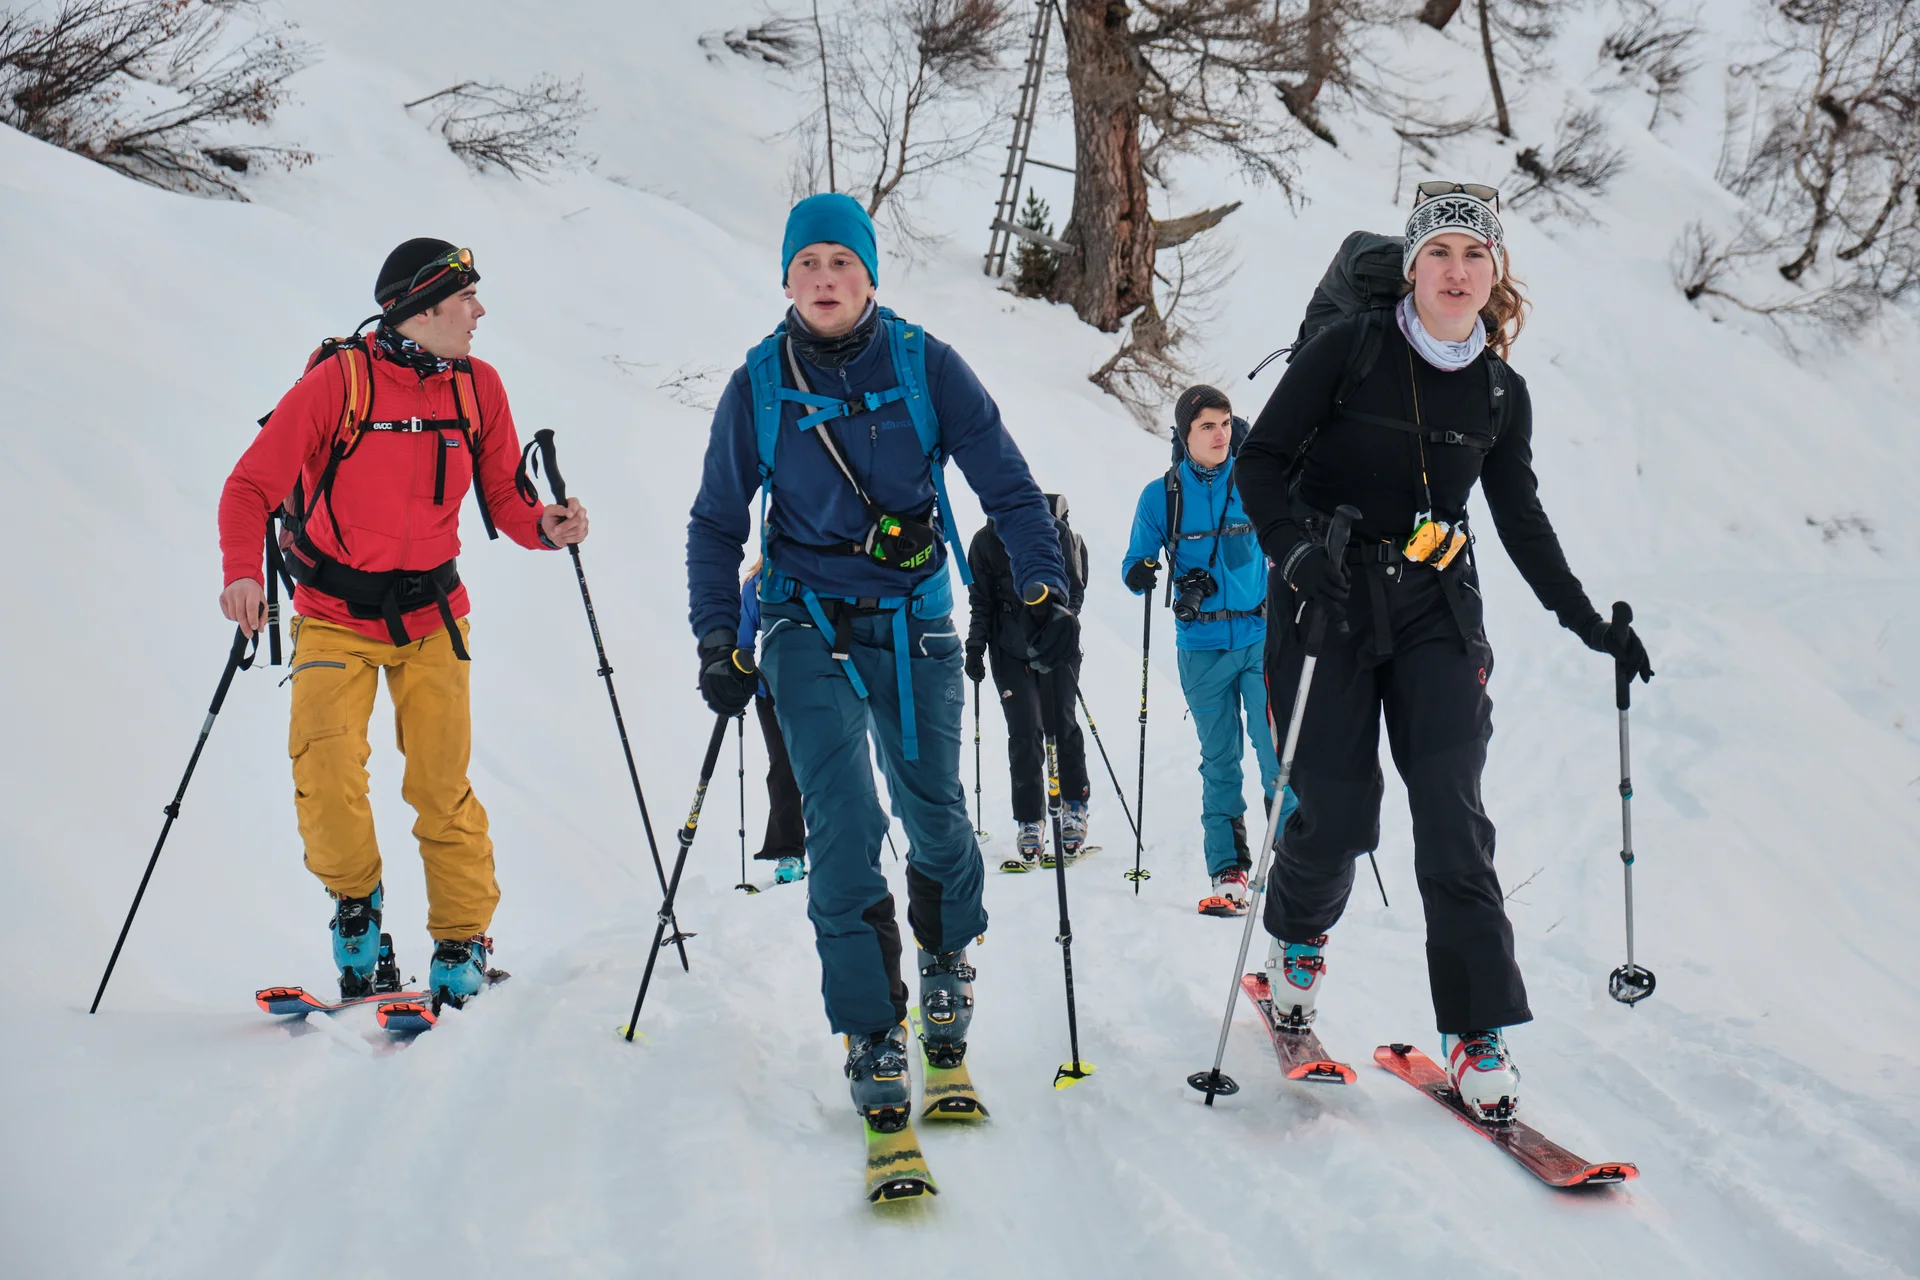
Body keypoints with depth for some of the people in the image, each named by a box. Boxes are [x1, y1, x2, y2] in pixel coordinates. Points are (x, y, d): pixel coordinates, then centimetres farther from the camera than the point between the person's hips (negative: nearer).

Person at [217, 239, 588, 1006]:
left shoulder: (478, 386, 0)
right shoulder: (337, 381, -11)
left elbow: (502, 495, 7)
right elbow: (254, 485, -10)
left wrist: (545, 527, -16)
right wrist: (243, 571, -27)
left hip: (431, 616, 2)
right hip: (334, 615, -2)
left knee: (443, 784, -2)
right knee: (325, 765, -16)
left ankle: (463, 943, 12)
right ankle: (355, 903, 9)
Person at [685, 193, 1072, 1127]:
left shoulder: (925, 366, -4)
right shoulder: (758, 386, -2)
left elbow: (1006, 483, -1)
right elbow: (716, 524, 8)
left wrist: (1044, 591, -11)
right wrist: (718, 639, 0)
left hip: (915, 621, 1)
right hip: (810, 628, 0)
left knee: (936, 814, 10)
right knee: (844, 828, -12)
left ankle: (947, 954, 40)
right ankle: (871, 1032, -4)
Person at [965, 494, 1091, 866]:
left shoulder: (1058, 531, -1)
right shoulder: (986, 541, 4)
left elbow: (1074, 588, -1)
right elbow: (980, 600, 10)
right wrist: (975, 647, 1)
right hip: (1010, 649, 1)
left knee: (1062, 726, 2)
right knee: (1024, 733, -6)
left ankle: (1075, 805, 24)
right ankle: (1030, 821, 3)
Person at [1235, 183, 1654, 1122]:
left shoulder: (1502, 394, 5)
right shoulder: (1349, 349, -6)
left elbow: (1522, 519, 17)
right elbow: (1261, 460, -5)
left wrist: (1587, 621, 14)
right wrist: (1295, 550, -21)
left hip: (1439, 612, 2)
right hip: (1330, 602, -2)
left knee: (1452, 817, -9)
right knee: (1338, 814, -1)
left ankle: (1479, 1034, -4)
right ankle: (1296, 938, 33)